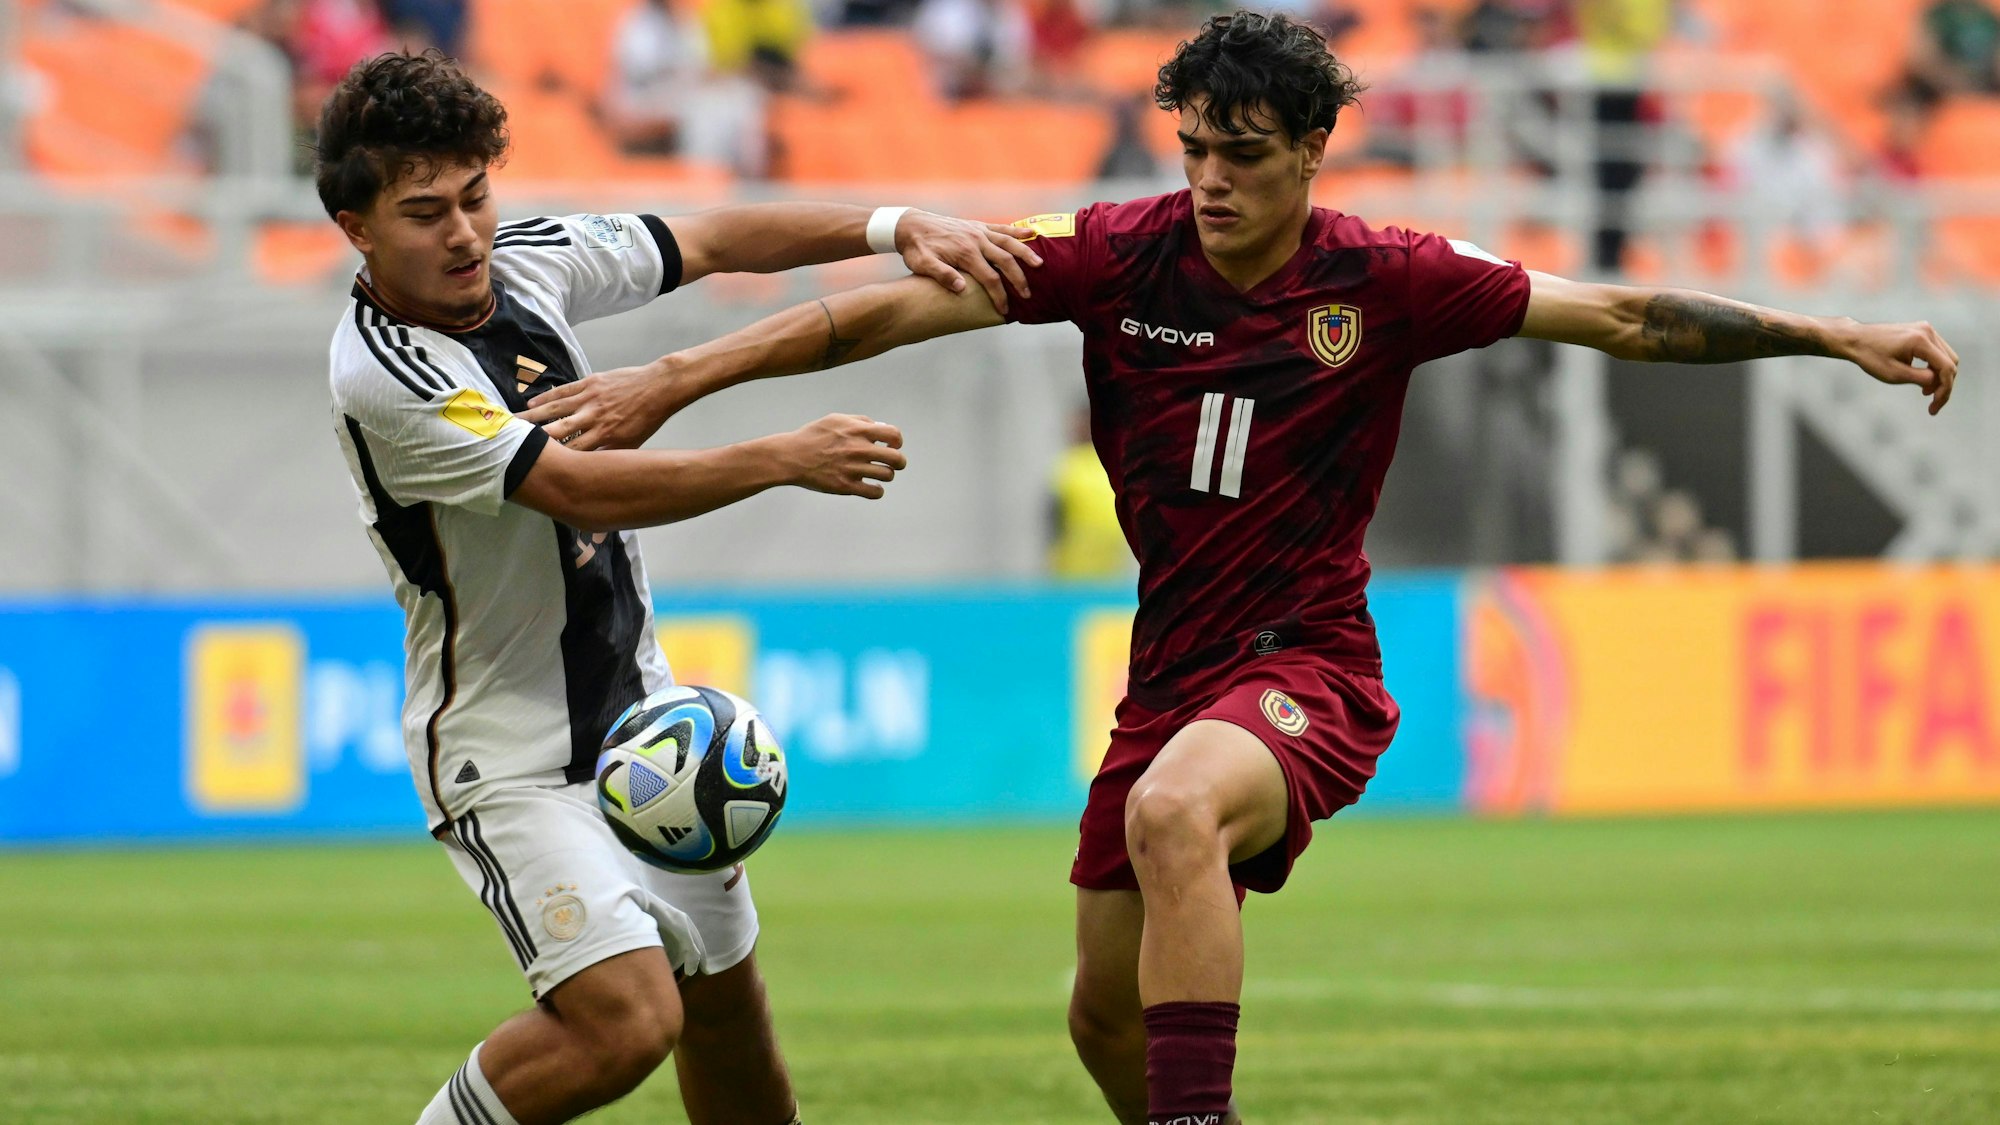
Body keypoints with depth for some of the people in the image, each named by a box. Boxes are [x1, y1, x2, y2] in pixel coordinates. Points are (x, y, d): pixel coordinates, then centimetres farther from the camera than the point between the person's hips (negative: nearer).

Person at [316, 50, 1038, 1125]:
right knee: (626, 1018, -22)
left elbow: (712, 241, 10)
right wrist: (785, 458, -28)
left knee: (724, 997, 14)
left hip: (638, 709, 8)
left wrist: (896, 227, -2)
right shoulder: (381, 375, -24)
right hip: (511, 755, -8)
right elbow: (584, 489, -27)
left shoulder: (527, 259, -1)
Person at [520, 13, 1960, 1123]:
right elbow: (895, 306, -9)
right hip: (1172, 671, 5)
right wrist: (679, 378, -15)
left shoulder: (1383, 281, -9)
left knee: (1174, 814, -37)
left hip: (1307, 669, -5)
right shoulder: (1123, 255, -5)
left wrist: (1838, 336, -9)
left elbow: (1623, 316, -4)